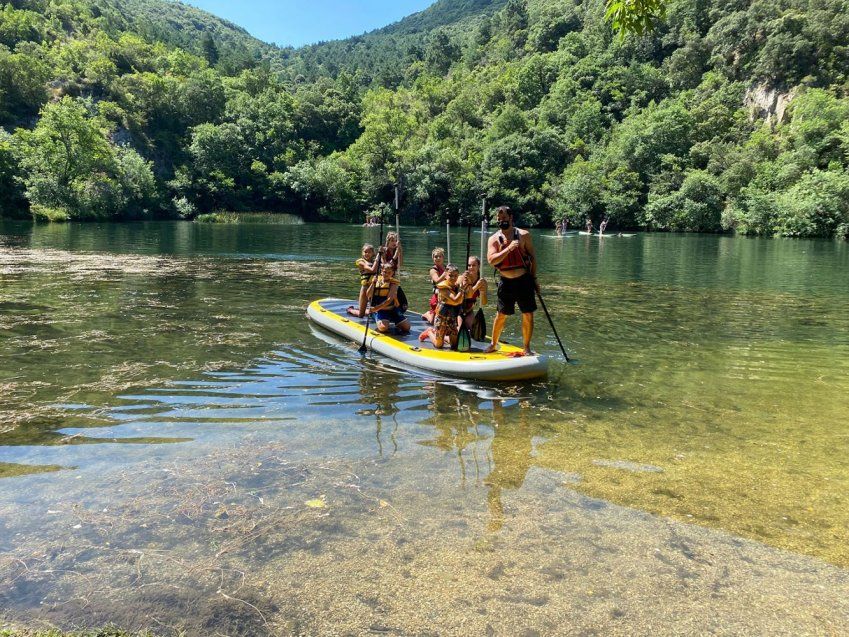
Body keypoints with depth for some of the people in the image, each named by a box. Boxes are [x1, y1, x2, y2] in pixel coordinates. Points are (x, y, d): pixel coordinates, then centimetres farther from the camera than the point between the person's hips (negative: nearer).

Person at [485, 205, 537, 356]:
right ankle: (494, 344, 27)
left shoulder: (524, 235, 0)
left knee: (528, 315, 1)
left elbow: (532, 257, 6)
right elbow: (491, 260, -14)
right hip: (506, 282, 0)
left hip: (524, 280, 0)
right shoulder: (494, 239, 0)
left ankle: (526, 348, 13)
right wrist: (509, 248, -24)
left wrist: (534, 278, 3)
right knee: (501, 315, 8)